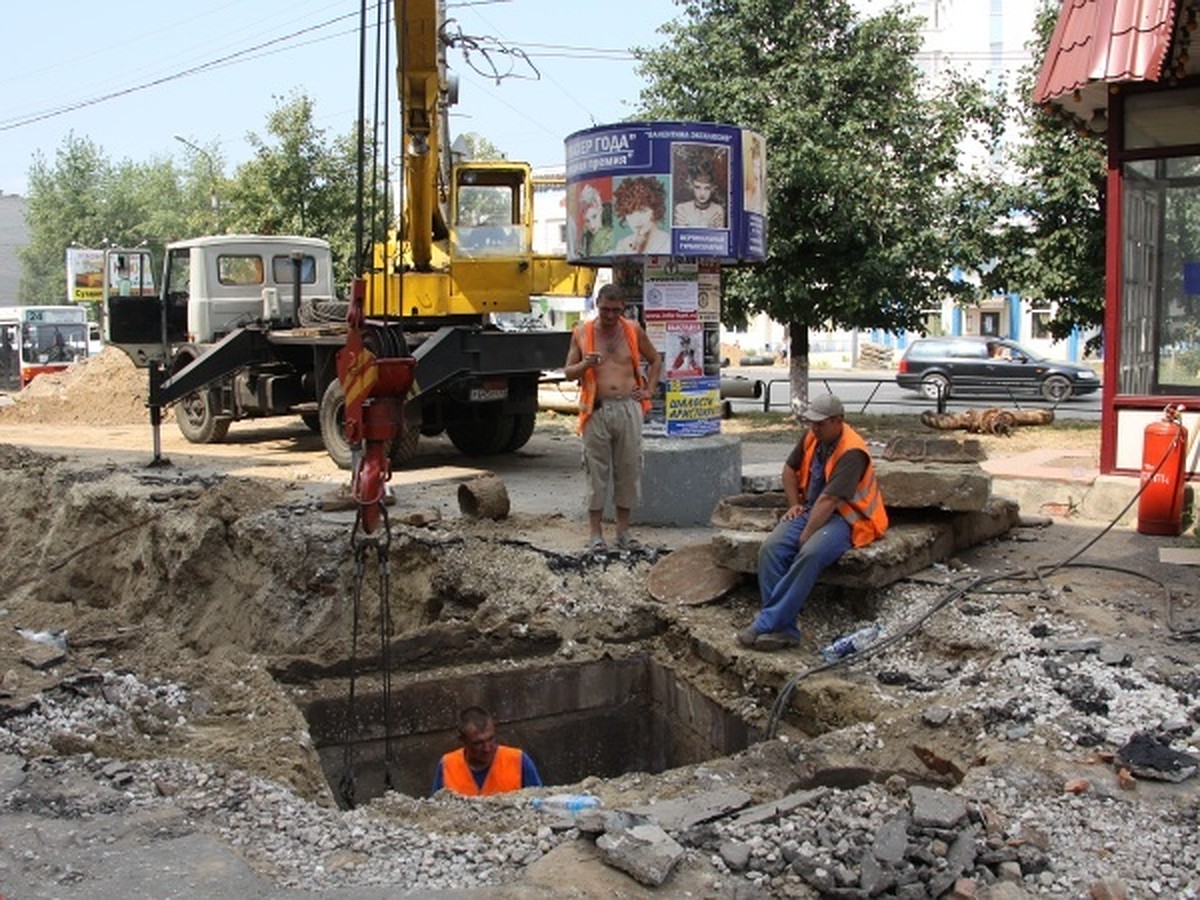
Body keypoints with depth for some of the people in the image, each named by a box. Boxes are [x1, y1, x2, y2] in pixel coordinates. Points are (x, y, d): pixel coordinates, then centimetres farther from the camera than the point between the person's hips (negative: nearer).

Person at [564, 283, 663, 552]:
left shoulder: (633, 330, 8)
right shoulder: (581, 333, 5)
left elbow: (655, 360, 21)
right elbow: (568, 372, 6)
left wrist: (648, 390, 9)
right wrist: (585, 365, -14)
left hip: (629, 408, 2)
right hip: (596, 410, -1)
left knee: (629, 469, 5)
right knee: (597, 471, 0)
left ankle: (623, 530, 16)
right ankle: (595, 533, 7)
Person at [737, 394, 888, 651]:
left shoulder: (852, 452, -20)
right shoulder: (812, 436, 5)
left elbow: (829, 500, -24)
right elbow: (790, 469, 22)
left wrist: (806, 535, -23)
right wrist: (794, 504, 11)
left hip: (845, 518, -7)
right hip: (811, 510, 7)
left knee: (809, 554, -36)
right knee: (771, 548, -20)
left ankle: (767, 624, -33)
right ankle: (783, 629, -27)